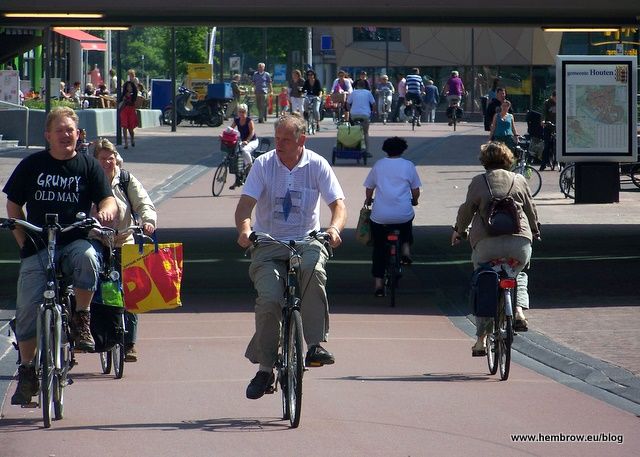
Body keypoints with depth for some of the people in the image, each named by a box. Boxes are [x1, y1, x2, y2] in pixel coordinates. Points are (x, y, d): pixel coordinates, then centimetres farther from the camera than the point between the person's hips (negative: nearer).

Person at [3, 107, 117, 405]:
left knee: (87, 258, -36)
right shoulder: (31, 165, 7)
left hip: (75, 242, -1)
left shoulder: (88, 165, 6)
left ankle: (81, 319, -16)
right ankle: (27, 371, 8)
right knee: (28, 307, -6)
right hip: (37, 247, 1)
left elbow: (108, 199, 1)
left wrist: (106, 211, -23)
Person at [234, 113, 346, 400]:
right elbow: (246, 204, -8)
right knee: (269, 300, -21)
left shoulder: (317, 166, -1)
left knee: (313, 268, -36)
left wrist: (334, 228, -28)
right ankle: (265, 368, -5)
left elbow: (338, 204, -5)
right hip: (269, 245, 1)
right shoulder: (263, 165, 0)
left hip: (306, 241, -1)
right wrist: (244, 229, -30)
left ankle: (316, 345, -32)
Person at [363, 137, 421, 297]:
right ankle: (406, 249, 12)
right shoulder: (408, 166, 5)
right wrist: (414, 200, 30)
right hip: (403, 215, 0)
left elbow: (369, 189, 14)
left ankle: (378, 283, 6)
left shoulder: (379, 165, 8)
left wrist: (368, 200, 35)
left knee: (379, 248, 13)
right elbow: (416, 191, 8)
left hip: (380, 216, 0)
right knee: (407, 222, 35)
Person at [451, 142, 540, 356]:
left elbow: (467, 209, 6)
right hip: (519, 240, 2)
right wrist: (535, 231, 35)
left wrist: (458, 231, 23)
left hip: (486, 243, -1)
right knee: (518, 275, 30)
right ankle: (519, 311, 4)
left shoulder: (479, 182, 5)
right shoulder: (519, 181, 11)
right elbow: (531, 209, 17)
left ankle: (481, 339, 8)